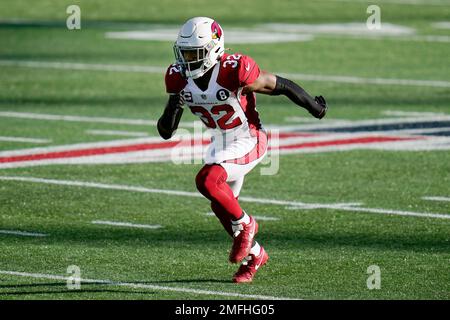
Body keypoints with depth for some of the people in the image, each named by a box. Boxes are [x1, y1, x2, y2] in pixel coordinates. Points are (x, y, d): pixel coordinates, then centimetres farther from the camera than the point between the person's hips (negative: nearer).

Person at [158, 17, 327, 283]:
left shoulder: (234, 71, -29)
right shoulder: (179, 77, -10)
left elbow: (280, 85, -14)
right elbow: (166, 131, -2)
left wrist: (315, 107, 0)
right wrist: (172, 111, -27)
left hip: (249, 141, -7)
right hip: (220, 142, 7)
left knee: (207, 181, -26)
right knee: (221, 205, 14)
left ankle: (244, 224, 0)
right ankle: (254, 254, 38)